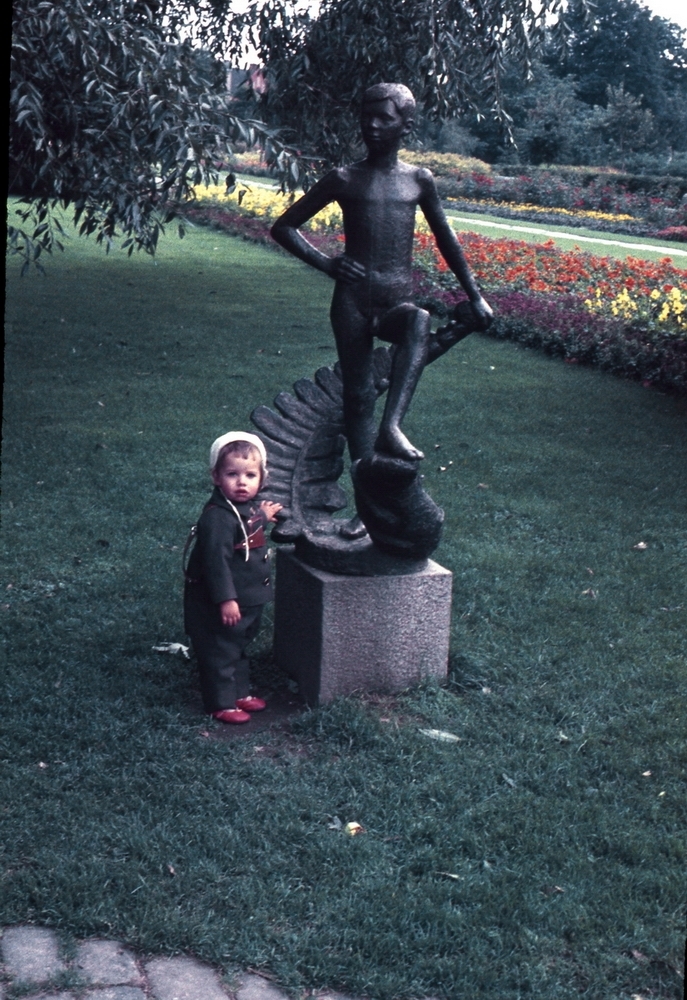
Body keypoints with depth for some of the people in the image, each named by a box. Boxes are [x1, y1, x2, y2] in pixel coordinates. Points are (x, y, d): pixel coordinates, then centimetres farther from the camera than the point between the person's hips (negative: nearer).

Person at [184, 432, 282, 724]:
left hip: (247, 600, 10)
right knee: (220, 653, 4)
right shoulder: (217, 517, -27)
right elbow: (216, 560, -29)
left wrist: (263, 517, 29)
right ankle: (222, 704, 16)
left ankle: (240, 693, 38)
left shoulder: (247, 508, 3)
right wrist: (226, 599, -29)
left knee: (239, 648, 23)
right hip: (218, 605, -10)